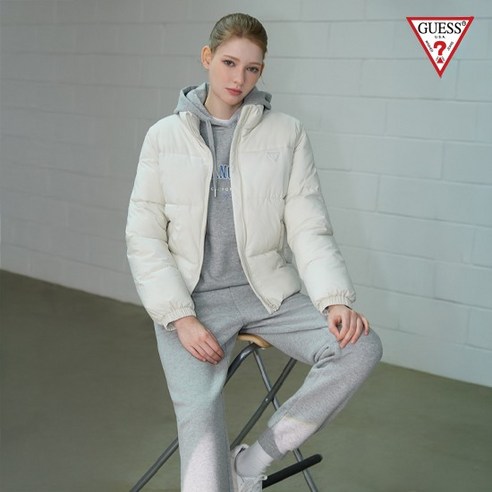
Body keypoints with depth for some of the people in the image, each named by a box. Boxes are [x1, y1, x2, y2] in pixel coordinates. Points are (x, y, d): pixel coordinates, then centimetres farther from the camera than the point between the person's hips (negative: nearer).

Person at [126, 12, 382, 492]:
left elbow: (309, 228, 0)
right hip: (192, 297, -1)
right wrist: (180, 317, -13)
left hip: (268, 291, 2)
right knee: (199, 412, -26)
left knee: (361, 347, -22)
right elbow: (144, 237, 1)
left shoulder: (286, 134, 4)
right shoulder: (165, 135, 3)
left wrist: (335, 300, -18)